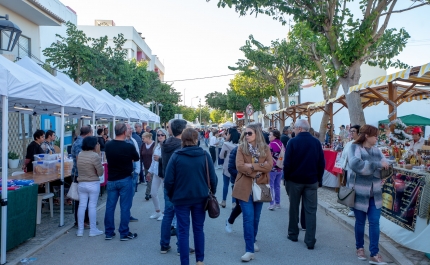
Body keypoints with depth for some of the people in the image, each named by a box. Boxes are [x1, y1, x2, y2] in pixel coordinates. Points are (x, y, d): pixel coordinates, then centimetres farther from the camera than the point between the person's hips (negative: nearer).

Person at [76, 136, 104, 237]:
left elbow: (79, 168, 11)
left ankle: (80, 230, 16)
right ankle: (93, 230, 10)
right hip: (93, 184, -5)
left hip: (81, 184, 5)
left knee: (82, 205, 10)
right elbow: (100, 172, -14)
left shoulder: (79, 155, 2)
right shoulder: (94, 156, -17)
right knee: (92, 206, 2)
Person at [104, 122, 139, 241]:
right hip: (125, 180, -4)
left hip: (111, 180, 4)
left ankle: (109, 232, 19)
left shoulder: (108, 145, -3)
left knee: (110, 206, 11)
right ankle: (124, 233, 11)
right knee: (125, 207, 4)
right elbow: (136, 158, 1)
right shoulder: (129, 147, -17)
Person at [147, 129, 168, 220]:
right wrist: (150, 171, 22)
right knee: (153, 193, 13)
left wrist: (160, 159, -22)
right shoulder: (157, 146, 10)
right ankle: (157, 212, 31)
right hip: (156, 172, 8)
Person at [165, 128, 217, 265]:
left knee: (183, 231, 8)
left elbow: (168, 180, -8)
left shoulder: (176, 156, -9)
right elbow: (213, 178, -4)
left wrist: (171, 195, 7)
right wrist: (211, 193, 11)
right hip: (200, 197, 2)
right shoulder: (205, 155, -6)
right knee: (198, 229, 16)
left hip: (181, 198, -2)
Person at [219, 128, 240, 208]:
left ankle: (223, 202, 22)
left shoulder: (226, 144, -14)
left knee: (225, 185, 12)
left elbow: (221, 156, -5)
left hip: (227, 167, -2)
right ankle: (234, 203, 9)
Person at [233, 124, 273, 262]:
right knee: (248, 218, -6)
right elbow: (239, 166, -13)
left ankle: (252, 241, 37)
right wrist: (258, 171, -15)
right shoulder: (241, 148, -2)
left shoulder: (265, 148, 3)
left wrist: (251, 166, -17)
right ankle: (249, 250, -1)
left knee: (256, 217, 15)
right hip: (245, 187, -2)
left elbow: (269, 166, -10)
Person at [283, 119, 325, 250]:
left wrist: (286, 177, 1)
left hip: (295, 180, -2)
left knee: (294, 208, 13)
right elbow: (321, 163, 0)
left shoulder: (293, 142, -11)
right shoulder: (316, 142, -1)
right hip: (312, 181, 2)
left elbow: (287, 163, -13)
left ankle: (293, 234, 25)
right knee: (311, 210, 5)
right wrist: (319, 179, 9)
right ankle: (310, 241, 5)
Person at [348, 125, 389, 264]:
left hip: (375, 193, 5)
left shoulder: (376, 150, 7)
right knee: (360, 222, 11)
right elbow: (356, 165, -30)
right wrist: (377, 165, -27)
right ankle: (360, 248, 30)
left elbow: (386, 166, 1)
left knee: (374, 223, 5)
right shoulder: (355, 148, -12)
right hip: (360, 192, -5)